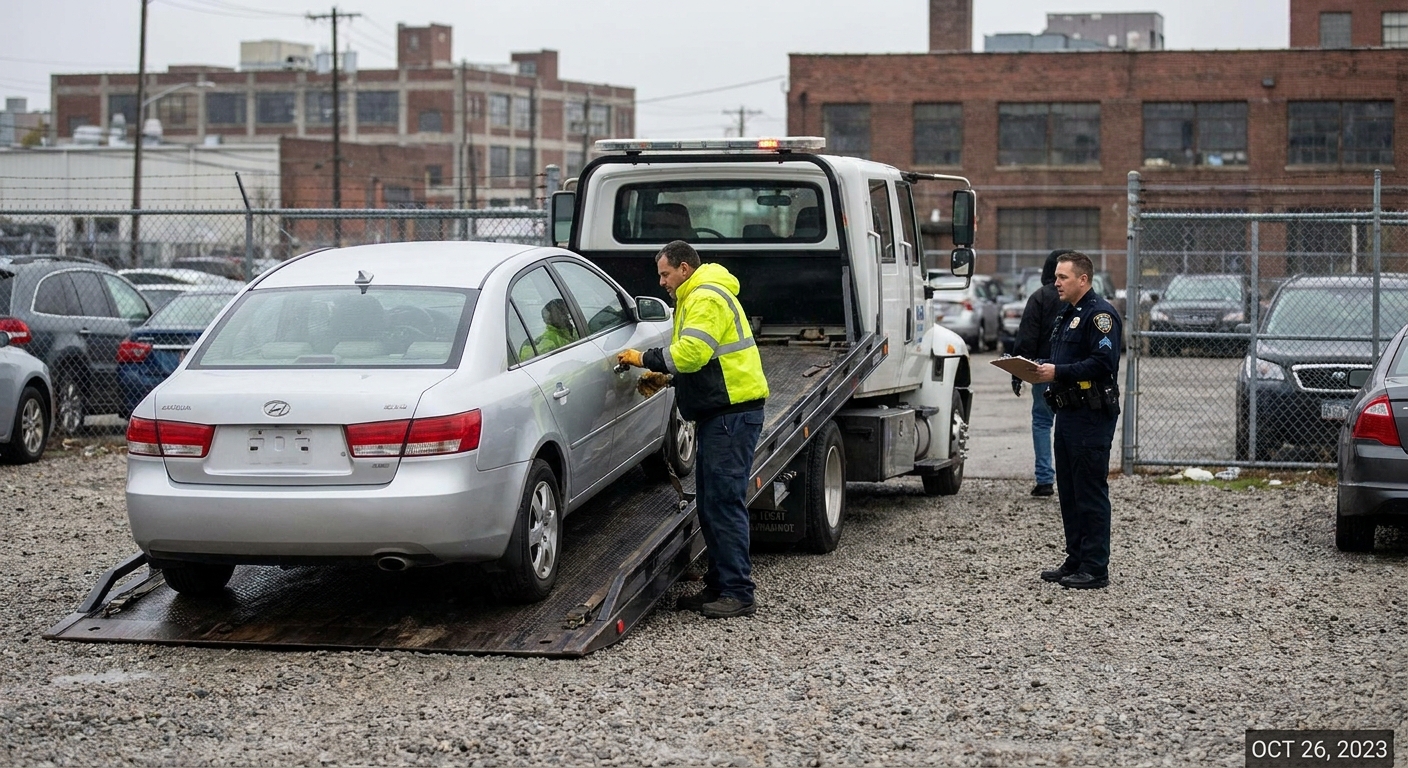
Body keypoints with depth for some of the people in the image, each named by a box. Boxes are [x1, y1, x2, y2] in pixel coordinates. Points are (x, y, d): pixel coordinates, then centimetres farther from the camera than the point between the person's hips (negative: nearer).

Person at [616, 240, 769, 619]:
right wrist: (661, 377, 13)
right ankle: (719, 585, 18)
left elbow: (690, 353, -23)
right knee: (710, 502, 13)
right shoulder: (697, 297, 23)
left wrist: (644, 358, -10)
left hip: (733, 413, -11)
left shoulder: (707, 299, -12)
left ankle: (738, 593, -12)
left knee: (724, 502, -12)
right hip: (719, 413, 11)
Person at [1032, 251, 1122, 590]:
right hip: (1068, 412, 10)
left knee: (1091, 493, -6)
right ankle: (1075, 560, 22)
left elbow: (1103, 362, -22)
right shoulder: (1066, 315, 20)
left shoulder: (1100, 314, -12)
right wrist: (1042, 370, 6)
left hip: (1092, 416, -10)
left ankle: (1095, 569, -3)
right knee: (1069, 492, 14)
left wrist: (1059, 372, -22)